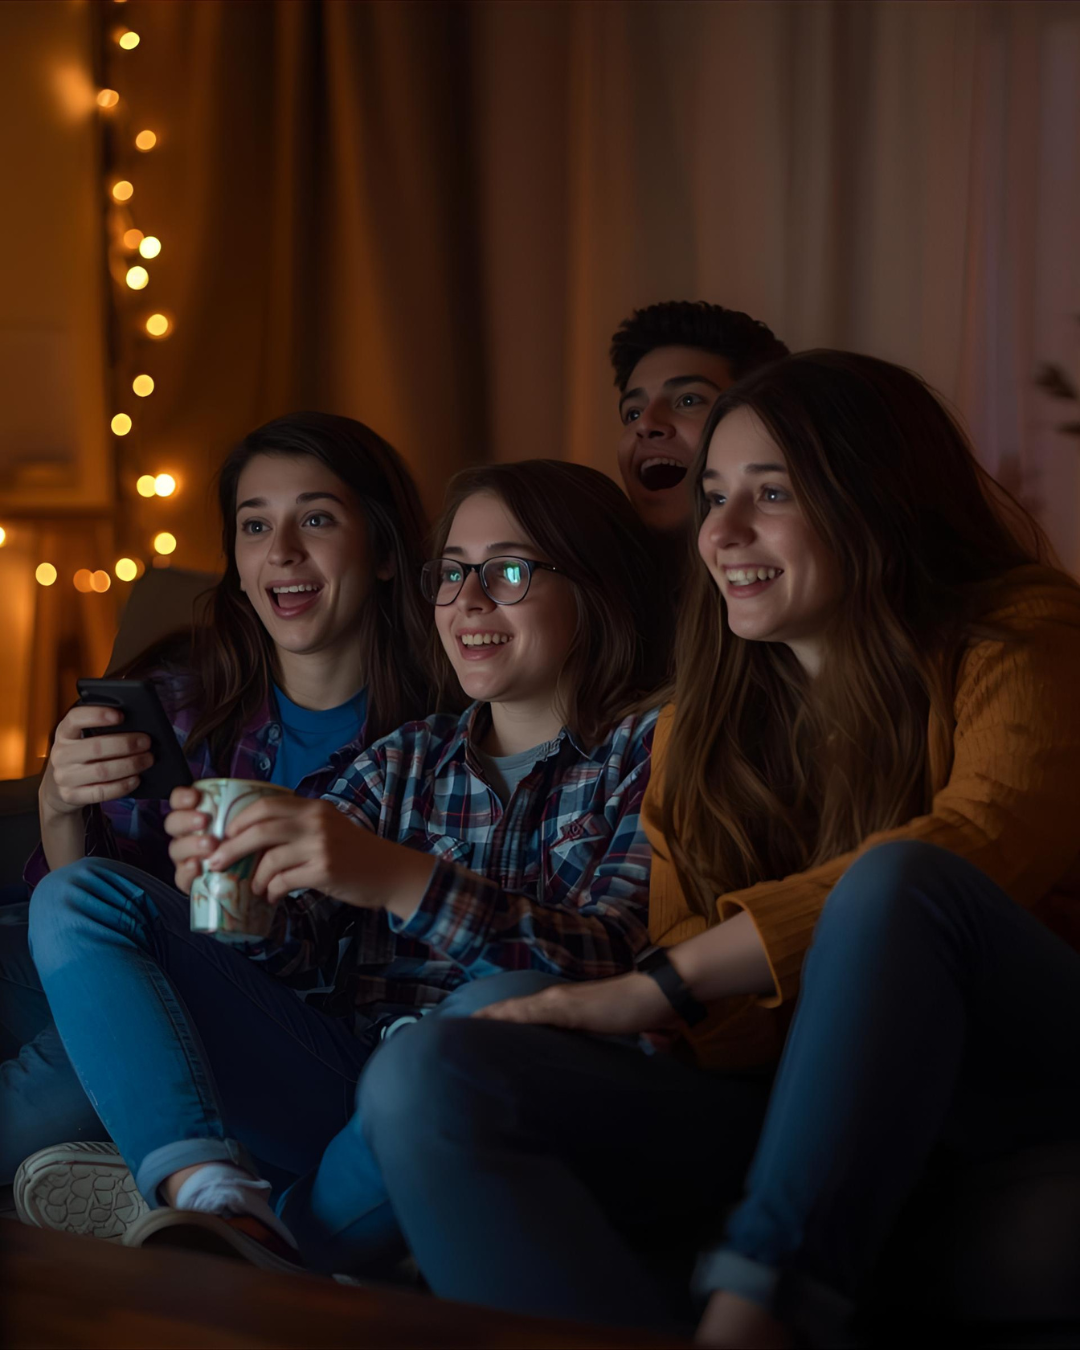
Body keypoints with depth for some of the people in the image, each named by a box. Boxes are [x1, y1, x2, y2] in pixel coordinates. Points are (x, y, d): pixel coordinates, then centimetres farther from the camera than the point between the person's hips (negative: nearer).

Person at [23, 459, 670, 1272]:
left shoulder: (647, 747, 3)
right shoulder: (402, 764, 20)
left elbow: (616, 954, -15)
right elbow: (299, 933, 5)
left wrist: (400, 881, -29)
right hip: (348, 1076, 6)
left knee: (511, 996, -40)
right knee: (81, 898, -5)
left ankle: (317, 1235, -16)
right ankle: (220, 1201, -30)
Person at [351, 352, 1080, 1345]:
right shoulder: (701, 728, 17)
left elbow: (978, 849, -20)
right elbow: (722, 1035, 12)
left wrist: (663, 986, -20)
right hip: (790, 1097, 4)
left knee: (897, 881, -36)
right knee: (427, 1081, -18)